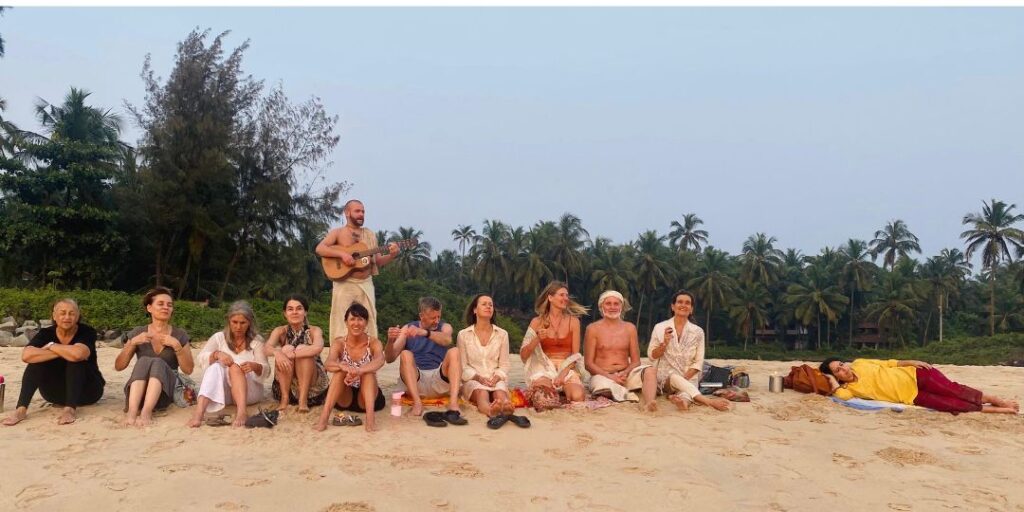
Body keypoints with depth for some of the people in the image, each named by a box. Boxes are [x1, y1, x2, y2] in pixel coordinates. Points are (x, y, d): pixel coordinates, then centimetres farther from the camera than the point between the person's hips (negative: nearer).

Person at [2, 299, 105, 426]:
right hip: (57, 392, 3)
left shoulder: (87, 332, -14)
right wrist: (63, 353, -31)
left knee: (75, 359, -29)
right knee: (37, 360, -19)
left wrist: (51, 346, -21)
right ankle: (21, 409, -28)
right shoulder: (46, 333, -6)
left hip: (86, 391, -3)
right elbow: (26, 355, -27)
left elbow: (77, 354, -39)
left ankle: (71, 409, -36)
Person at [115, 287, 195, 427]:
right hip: (138, 390, 1)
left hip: (165, 391, 0)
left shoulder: (180, 335, 6)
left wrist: (177, 346, -13)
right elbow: (118, 366, 3)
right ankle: (132, 411, -46)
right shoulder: (138, 333, 8)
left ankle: (146, 412, -47)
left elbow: (188, 369, -1)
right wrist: (132, 343, -11)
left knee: (158, 363, -30)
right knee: (144, 361, -28)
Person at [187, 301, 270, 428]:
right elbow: (201, 359, -4)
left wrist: (254, 366, -27)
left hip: (250, 391, -1)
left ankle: (242, 411, -52)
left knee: (235, 367, -29)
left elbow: (266, 371, -3)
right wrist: (216, 354, -26)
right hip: (222, 393, 1)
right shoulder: (219, 337, 9)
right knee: (215, 367, -27)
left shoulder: (256, 340, 5)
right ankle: (199, 411, -49)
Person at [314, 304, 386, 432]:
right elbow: (329, 364, -26)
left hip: (366, 397, -1)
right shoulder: (339, 343, -5)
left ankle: (370, 419, -44)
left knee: (368, 372, -29)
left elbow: (380, 361, -32)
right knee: (340, 371, -27)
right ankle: (323, 418, -37)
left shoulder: (373, 343, -8)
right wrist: (343, 366, -49)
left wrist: (359, 371, -51)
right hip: (344, 398, 1)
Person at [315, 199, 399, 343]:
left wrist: (391, 255, -4)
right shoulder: (338, 232, 4)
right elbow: (319, 249, -10)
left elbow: (377, 261, 15)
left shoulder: (370, 235, 15)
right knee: (342, 324, -5)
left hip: (366, 284, 4)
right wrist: (342, 254, -21)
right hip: (345, 284, -4)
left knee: (369, 323, 2)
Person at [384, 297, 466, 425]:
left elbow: (447, 340, -19)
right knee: (406, 354, -23)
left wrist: (425, 332, -37)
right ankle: (417, 402, -36)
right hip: (416, 381, 0)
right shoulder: (408, 329, 9)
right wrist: (390, 340, -21)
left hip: (440, 380, 0)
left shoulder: (444, 327, 8)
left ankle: (453, 404, -39)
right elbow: (389, 359, 0)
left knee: (454, 351, -23)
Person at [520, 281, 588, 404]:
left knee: (577, 397, -29)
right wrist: (537, 339, -17)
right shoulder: (537, 322, 3)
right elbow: (523, 356, 0)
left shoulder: (573, 321, 4)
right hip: (544, 368, -1)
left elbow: (575, 354, 2)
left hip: (567, 368, 1)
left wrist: (563, 374, -14)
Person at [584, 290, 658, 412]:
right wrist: (610, 376, -17)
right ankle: (627, 394, -13)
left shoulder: (629, 328, 11)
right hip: (602, 375, -3)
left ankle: (648, 403, -49)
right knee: (605, 387, -39)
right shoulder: (593, 329, 2)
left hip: (625, 374, 3)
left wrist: (625, 373, -13)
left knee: (650, 370, -26)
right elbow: (588, 363, -2)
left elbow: (636, 361, 9)